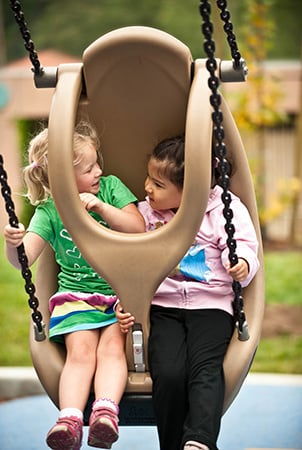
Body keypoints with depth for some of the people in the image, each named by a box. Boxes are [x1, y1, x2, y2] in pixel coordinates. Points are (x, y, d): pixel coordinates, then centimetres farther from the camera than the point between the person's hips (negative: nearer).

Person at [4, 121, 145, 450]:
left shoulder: (111, 187, 3)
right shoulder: (49, 211, -2)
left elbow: (138, 228, -6)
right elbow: (24, 259, -11)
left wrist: (101, 207, -20)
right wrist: (13, 244, -36)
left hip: (122, 291, 0)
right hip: (77, 295, 0)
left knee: (111, 346, -24)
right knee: (80, 350, -23)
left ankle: (106, 411, -40)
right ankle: (69, 420, -38)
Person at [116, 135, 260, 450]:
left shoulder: (224, 208, 3)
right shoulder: (145, 215, 13)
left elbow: (241, 244, -4)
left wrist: (242, 264, -28)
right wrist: (123, 302, 1)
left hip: (211, 305, -2)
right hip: (164, 307, 2)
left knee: (205, 368, -25)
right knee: (168, 373, -21)